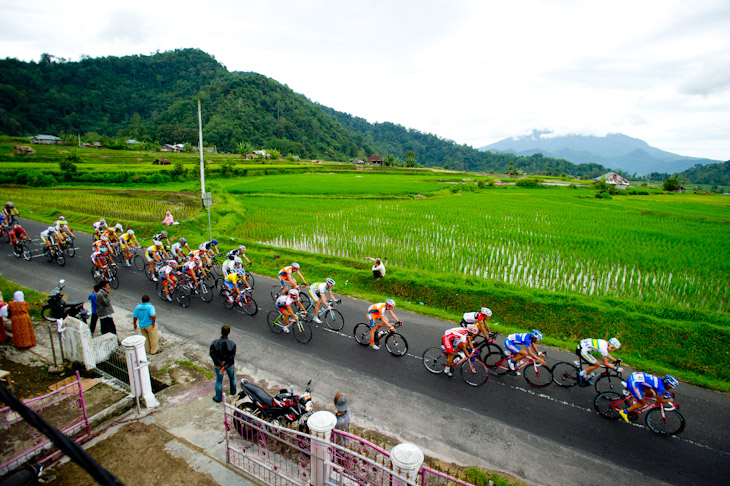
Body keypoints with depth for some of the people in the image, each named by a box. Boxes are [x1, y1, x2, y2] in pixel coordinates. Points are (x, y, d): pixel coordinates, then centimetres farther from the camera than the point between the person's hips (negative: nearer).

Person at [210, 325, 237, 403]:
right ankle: (233, 392, 48)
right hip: (230, 364, 0)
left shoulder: (214, 343, -22)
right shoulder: (232, 344, -23)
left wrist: (220, 363, -21)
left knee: (219, 381, 21)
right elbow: (232, 357, -23)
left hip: (218, 365, 0)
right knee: (232, 378, 27)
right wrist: (225, 367, -23)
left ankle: (218, 398, 37)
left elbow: (212, 354, -21)